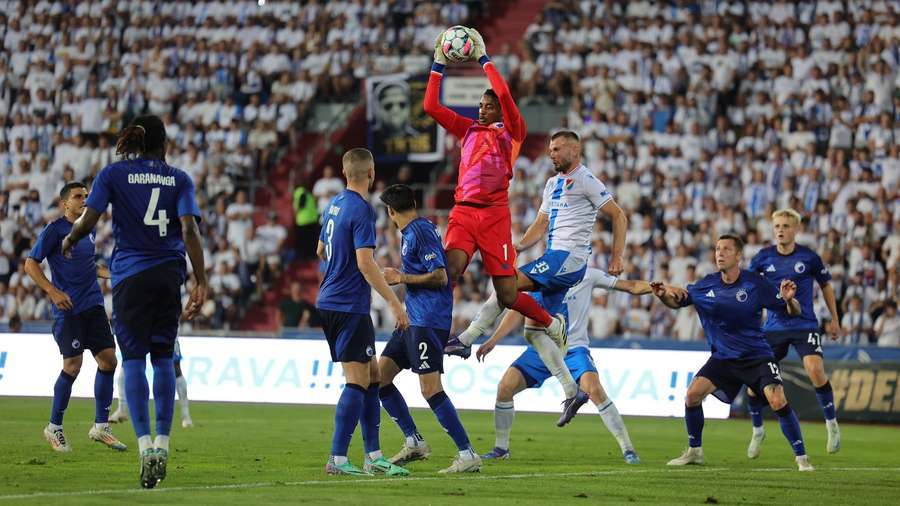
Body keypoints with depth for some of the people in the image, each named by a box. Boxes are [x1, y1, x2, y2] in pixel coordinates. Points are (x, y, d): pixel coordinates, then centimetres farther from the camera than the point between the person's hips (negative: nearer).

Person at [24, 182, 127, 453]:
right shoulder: (54, 229, -6)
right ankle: (54, 428, 6)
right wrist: (53, 292, -17)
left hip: (93, 305, 7)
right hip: (68, 308, -7)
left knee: (108, 359, 0)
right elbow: (31, 264, -7)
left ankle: (101, 427, 8)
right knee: (73, 365, -9)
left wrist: (111, 273, 14)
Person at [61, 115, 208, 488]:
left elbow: (87, 221, -7)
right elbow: (189, 229, -7)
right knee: (163, 356, 11)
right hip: (169, 274, 2)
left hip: (130, 274, -2)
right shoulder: (179, 178, 5)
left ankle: (145, 445, -16)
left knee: (134, 358, -2)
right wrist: (201, 283, -10)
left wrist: (69, 240, 16)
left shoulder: (113, 174, 0)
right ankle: (162, 443, 7)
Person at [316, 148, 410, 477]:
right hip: (350, 307, -9)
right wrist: (395, 303, -19)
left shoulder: (335, 204, 12)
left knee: (372, 376, 13)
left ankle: (374, 456, 13)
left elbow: (321, 251, 25)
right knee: (358, 381, -7)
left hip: (330, 301, 9)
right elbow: (365, 263, -21)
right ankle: (337, 459, -10)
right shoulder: (361, 210, -15)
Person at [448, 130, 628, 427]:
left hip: (568, 258, -10)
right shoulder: (553, 184, 22)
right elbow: (540, 226, 23)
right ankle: (572, 393, 2)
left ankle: (465, 340, -18)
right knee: (534, 331, 3)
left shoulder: (585, 181, -4)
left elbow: (618, 216, -4)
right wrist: (518, 247, 4)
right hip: (555, 259, 10)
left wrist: (616, 257, -10)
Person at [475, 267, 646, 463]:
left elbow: (631, 286, 0)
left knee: (593, 388, -28)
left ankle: (627, 449, -18)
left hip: (574, 349, -2)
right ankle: (501, 449, 6)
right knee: (505, 386, -13)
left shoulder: (587, 276, -2)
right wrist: (493, 341, -4)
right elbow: (518, 312, 3)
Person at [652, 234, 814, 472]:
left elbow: (793, 312, -7)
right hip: (723, 358, 3)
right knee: (692, 394, -13)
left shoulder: (755, 283, -12)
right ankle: (694, 451, 7)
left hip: (756, 356, -3)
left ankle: (801, 457, -7)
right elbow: (677, 301, 10)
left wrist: (789, 299, -30)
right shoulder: (706, 285, -2)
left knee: (778, 402, -21)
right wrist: (663, 294, -12)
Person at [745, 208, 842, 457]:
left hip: (804, 325, -2)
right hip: (773, 327, 2)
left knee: (815, 370, -24)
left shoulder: (809, 257, -5)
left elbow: (826, 285, 10)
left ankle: (831, 423, -3)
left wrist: (834, 319, 14)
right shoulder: (763, 257, -1)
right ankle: (757, 431, 19)